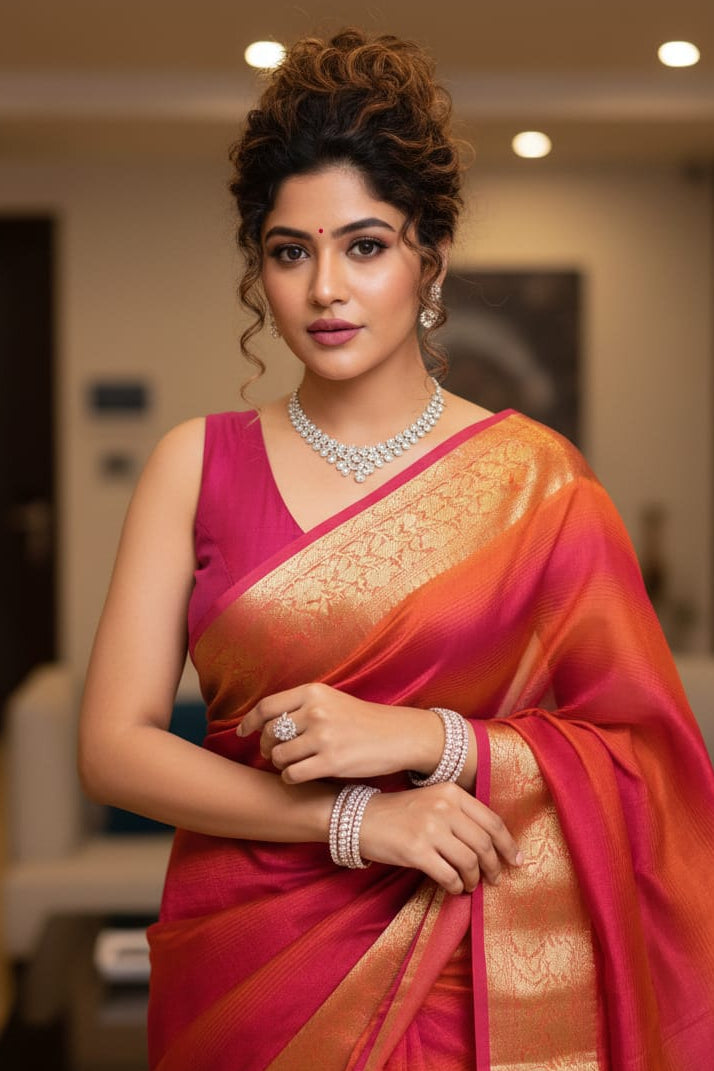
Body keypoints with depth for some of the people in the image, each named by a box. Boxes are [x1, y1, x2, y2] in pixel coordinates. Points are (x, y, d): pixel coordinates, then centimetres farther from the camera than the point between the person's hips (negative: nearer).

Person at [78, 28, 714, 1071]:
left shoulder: (535, 478, -5)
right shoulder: (197, 463, -2)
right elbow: (113, 744, -6)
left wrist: (425, 739, -19)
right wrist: (353, 819, -17)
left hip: (478, 984, -1)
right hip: (243, 978, 1)